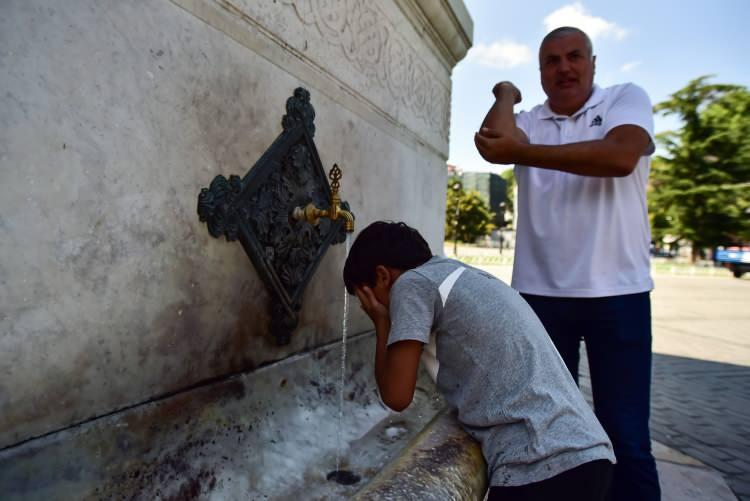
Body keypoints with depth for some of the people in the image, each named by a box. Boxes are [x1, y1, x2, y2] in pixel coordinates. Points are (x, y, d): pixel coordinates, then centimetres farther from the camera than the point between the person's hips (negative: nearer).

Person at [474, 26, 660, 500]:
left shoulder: (627, 98, 4)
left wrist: (522, 151, -16)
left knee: (626, 437, 4)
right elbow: (491, 147, -12)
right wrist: (506, 94, 5)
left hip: (617, 292, -2)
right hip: (540, 294, 3)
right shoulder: (528, 121, 10)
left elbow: (619, 157, -17)